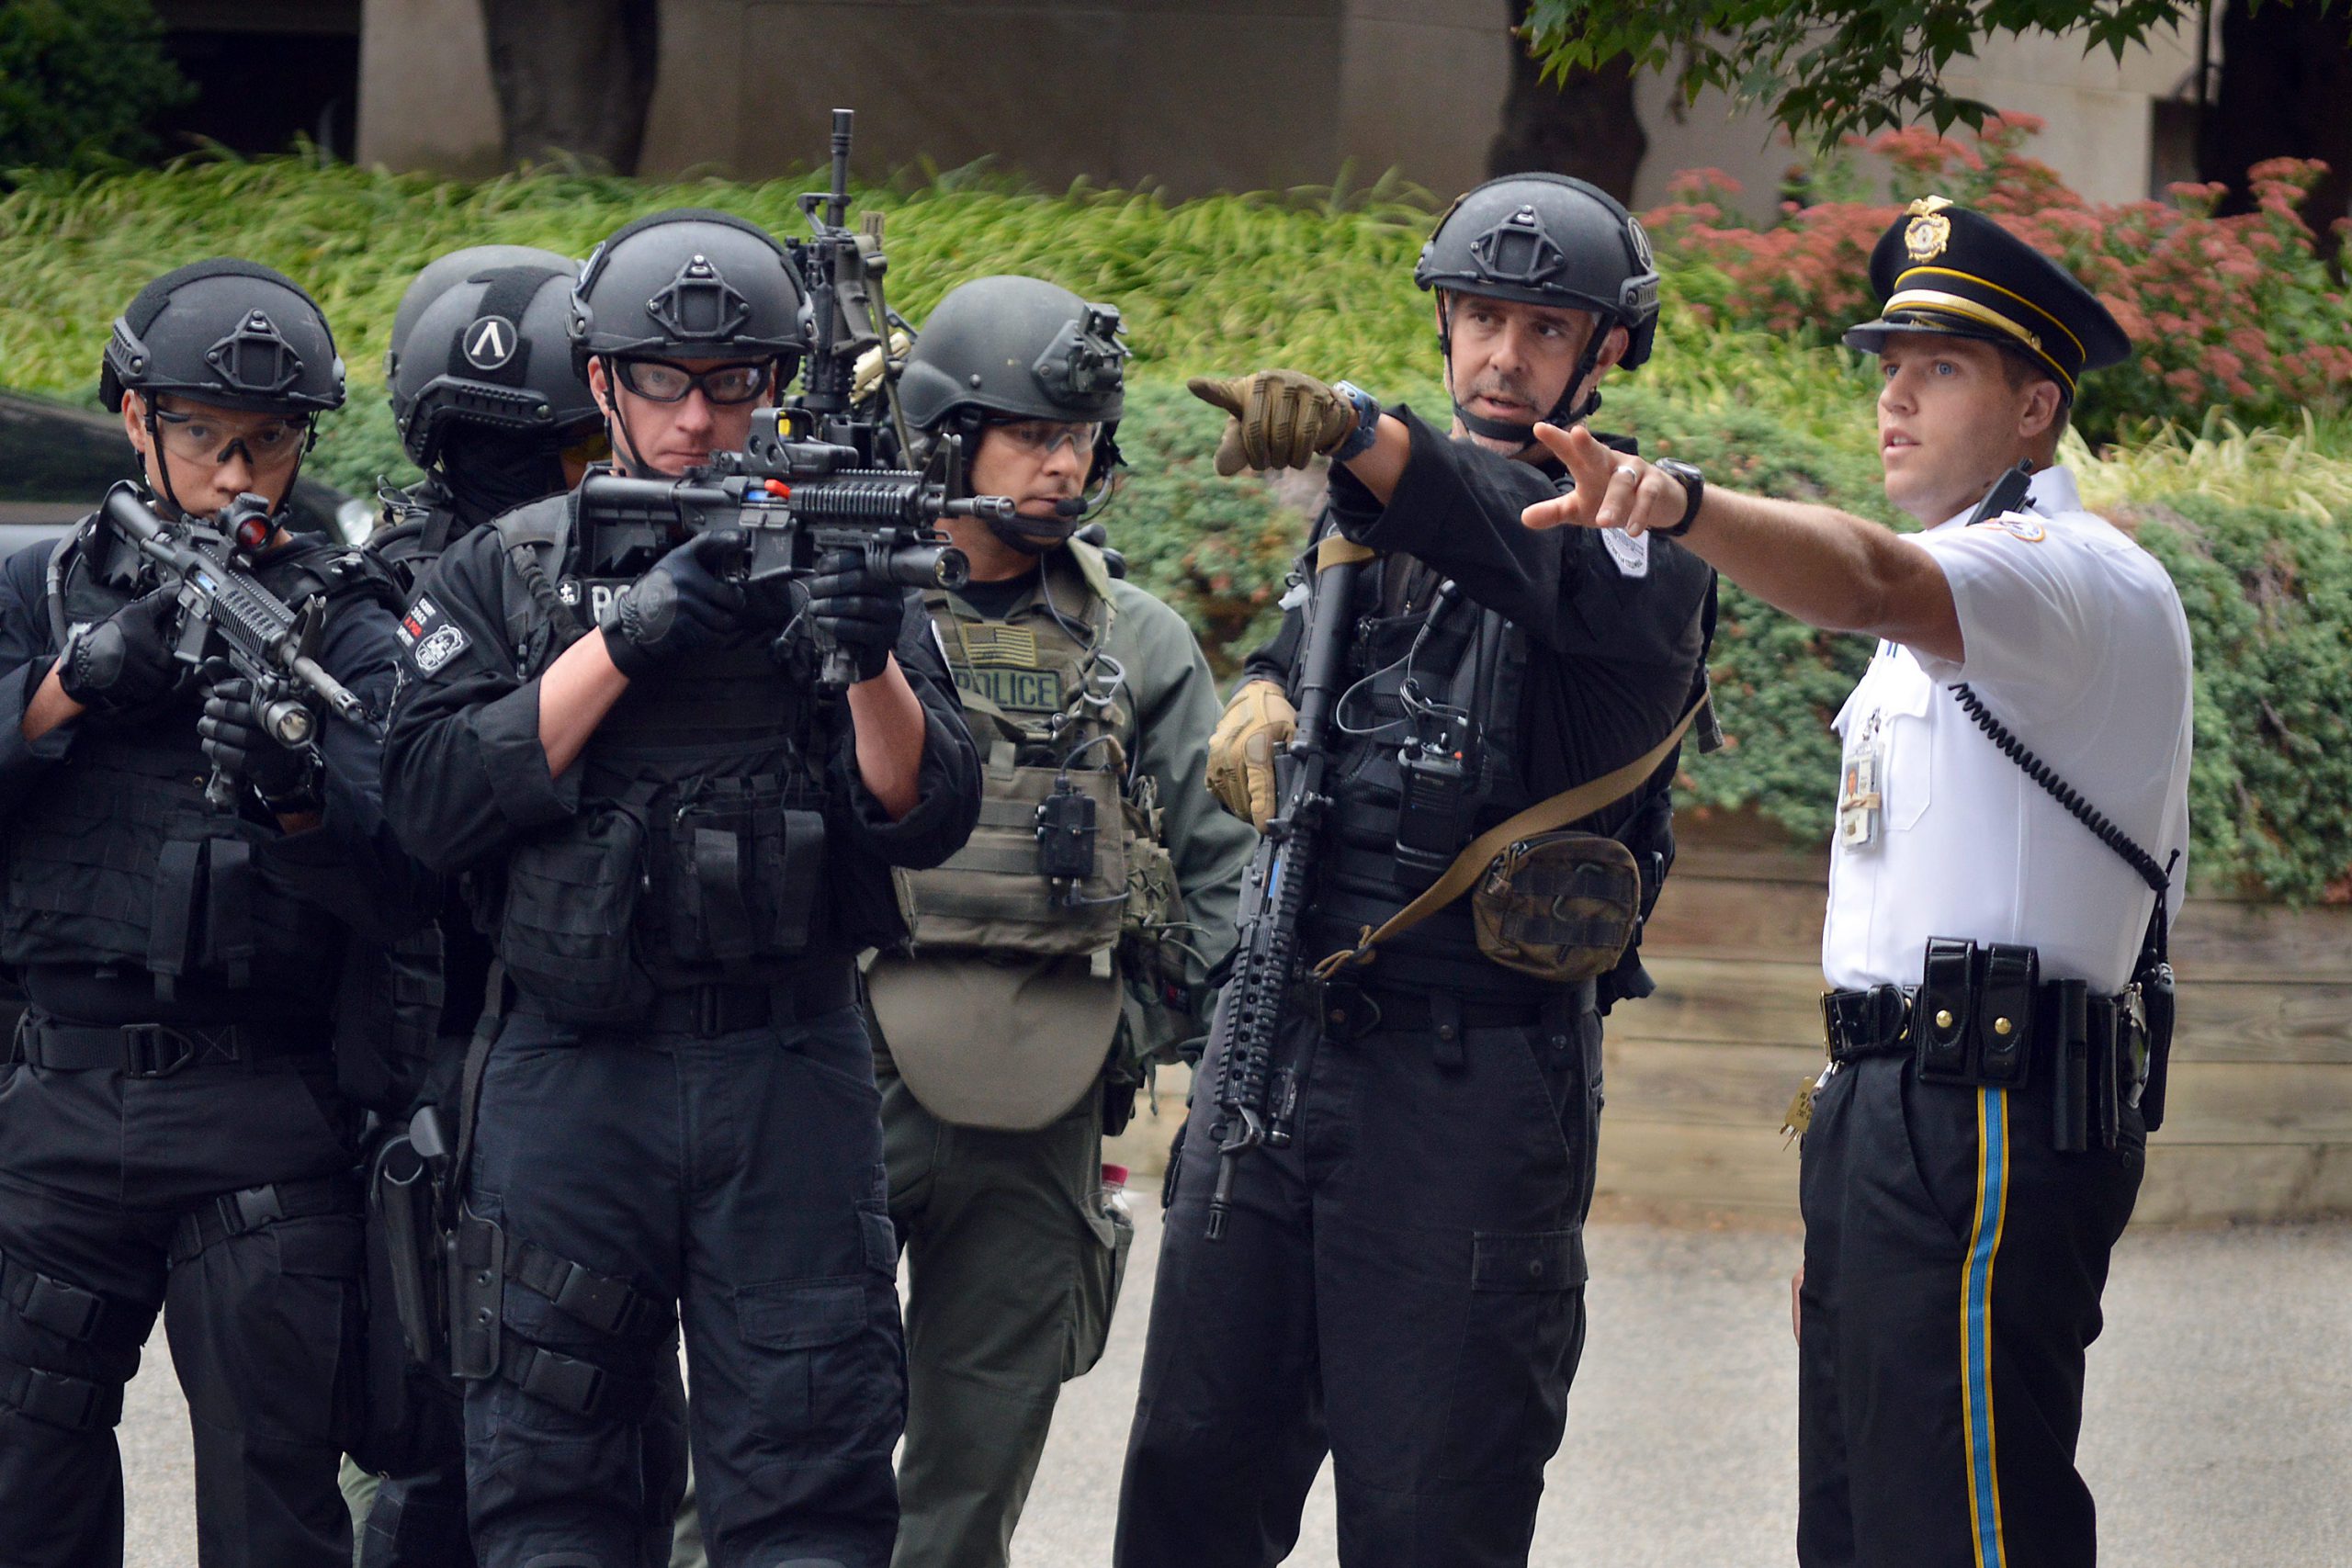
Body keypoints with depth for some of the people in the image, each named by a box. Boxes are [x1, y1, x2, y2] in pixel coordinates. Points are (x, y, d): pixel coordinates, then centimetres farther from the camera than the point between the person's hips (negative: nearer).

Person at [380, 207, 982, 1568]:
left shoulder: (829, 558, 7)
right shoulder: (508, 575, 6)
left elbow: (927, 817, -2)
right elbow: (435, 799, -7)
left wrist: (873, 662, -21)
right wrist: (627, 638, -14)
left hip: (792, 1083, 0)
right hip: (576, 1082, 0)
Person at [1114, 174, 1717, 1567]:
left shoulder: (1640, 539, -8)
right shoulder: (1373, 511, 13)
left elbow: (1537, 552, -31)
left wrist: (1356, 432, -49)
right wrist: (1262, 709, 4)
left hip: (1474, 1074, -6)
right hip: (1278, 1032, 6)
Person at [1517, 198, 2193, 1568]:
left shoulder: (2077, 577, -11)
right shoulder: (1961, 594, 23)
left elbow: (1868, 582, -33)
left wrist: (1677, 502, -50)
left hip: (1991, 1123, -10)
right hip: (1885, 1103, 11)